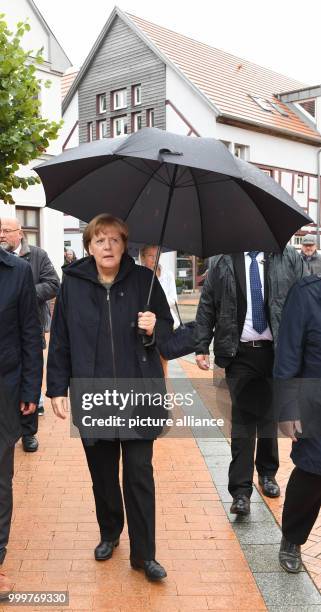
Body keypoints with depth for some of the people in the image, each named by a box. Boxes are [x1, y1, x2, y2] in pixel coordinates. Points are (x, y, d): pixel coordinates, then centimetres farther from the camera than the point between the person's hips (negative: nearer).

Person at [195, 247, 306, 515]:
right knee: (243, 418, -2)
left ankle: (268, 473, 35)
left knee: (270, 415, 14)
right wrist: (201, 347, -2)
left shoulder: (289, 257, 1)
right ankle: (241, 491, 4)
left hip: (278, 351, 1)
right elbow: (206, 306, 4)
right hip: (240, 353, -1)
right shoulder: (222, 261, 2)